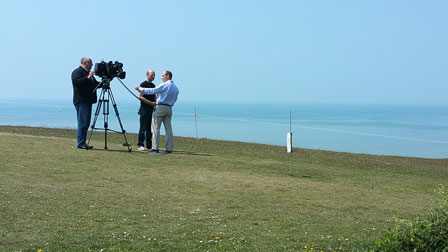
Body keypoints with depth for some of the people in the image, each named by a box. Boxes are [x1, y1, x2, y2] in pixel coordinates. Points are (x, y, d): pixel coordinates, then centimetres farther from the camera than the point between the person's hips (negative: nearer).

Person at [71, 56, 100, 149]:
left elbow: (95, 84, 26)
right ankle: (80, 143, -7)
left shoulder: (88, 73, 22)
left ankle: (82, 143, 15)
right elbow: (76, 82, -22)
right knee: (82, 123, -10)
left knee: (86, 123, 10)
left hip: (88, 101, 9)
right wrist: (88, 77, -26)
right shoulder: (77, 72, -5)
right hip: (81, 101, -9)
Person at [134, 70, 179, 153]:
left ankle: (155, 147, -4)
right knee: (168, 128, 7)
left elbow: (151, 91, -12)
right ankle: (169, 148, 5)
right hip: (169, 108, 7)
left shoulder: (164, 85, -10)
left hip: (160, 107, -7)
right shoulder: (176, 88, 13)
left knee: (156, 128, -2)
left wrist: (139, 88, -2)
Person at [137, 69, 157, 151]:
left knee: (150, 129, 8)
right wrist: (151, 103, -17)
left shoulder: (153, 85, 15)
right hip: (144, 108, -7)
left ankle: (149, 145, 11)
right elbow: (140, 97, -14)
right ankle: (140, 145, 2)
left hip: (152, 109, 7)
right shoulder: (143, 84, -6)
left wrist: (156, 103, 4)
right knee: (143, 128, -4)